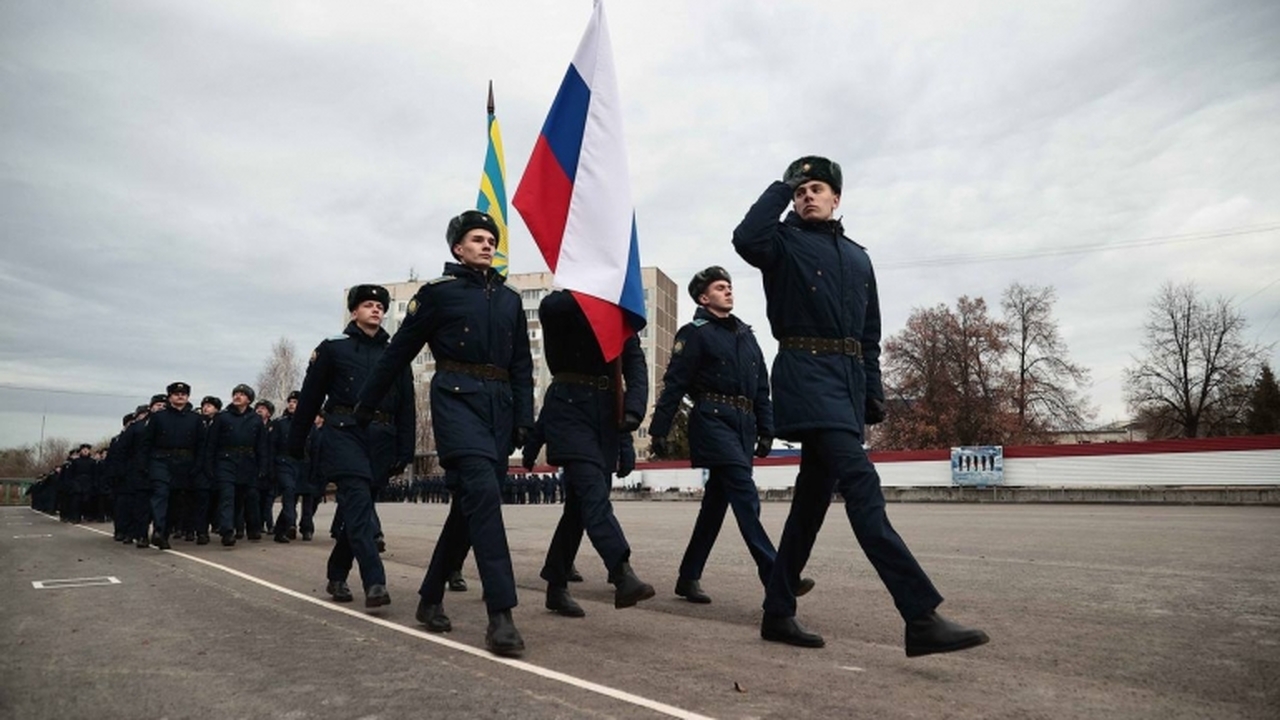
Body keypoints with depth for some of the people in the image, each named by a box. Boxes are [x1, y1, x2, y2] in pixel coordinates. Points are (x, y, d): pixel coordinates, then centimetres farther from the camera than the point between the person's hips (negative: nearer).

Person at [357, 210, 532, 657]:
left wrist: (524, 418, 7)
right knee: (483, 492, -22)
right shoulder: (438, 291, 3)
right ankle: (501, 616, -23)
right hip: (457, 398, -6)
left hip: (500, 405, 6)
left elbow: (522, 365, 16)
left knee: (470, 504, 9)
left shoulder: (510, 299, 17)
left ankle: (431, 598, 26)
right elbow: (399, 352, 6)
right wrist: (364, 406, 10)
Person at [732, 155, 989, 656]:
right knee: (862, 485, -18)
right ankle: (921, 618, -20)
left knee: (813, 495, 8)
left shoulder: (858, 257, 22)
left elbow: (869, 336, 21)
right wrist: (781, 187, -5)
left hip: (848, 381, 7)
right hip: (806, 374, -6)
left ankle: (778, 613, 17)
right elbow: (746, 239, -19)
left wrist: (873, 396, 13)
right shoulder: (784, 243, 6)